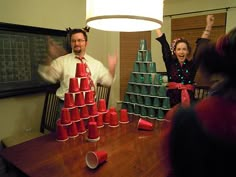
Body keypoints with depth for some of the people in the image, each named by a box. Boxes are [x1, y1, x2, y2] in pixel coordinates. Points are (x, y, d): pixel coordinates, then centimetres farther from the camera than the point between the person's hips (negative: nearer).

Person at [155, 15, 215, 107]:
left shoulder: (192, 65, 5)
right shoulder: (170, 63, 3)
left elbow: (201, 46, 1)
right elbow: (164, 43, 4)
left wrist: (208, 26, -1)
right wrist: (157, 26, 8)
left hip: (188, 100, 1)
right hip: (172, 100, -1)